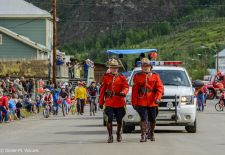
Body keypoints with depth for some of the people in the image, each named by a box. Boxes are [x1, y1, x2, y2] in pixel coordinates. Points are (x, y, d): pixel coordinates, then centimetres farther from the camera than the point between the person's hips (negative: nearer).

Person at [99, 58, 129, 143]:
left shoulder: (122, 77, 8)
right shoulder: (106, 77, 7)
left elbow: (126, 87, -3)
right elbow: (102, 90, 8)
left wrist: (123, 92, -27)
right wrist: (101, 102, 6)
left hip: (120, 102, 1)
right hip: (109, 102, -1)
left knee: (119, 119, 7)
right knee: (110, 119, -12)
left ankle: (118, 134, 31)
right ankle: (110, 136, -5)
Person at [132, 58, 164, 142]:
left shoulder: (155, 76, 7)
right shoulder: (137, 76, 6)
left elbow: (160, 88, 0)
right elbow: (135, 90, 4)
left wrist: (157, 97, -16)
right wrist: (134, 103, -1)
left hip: (152, 102, 1)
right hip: (141, 102, -1)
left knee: (152, 119, 9)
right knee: (144, 118, -13)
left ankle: (151, 134, 30)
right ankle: (143, 135, -11)